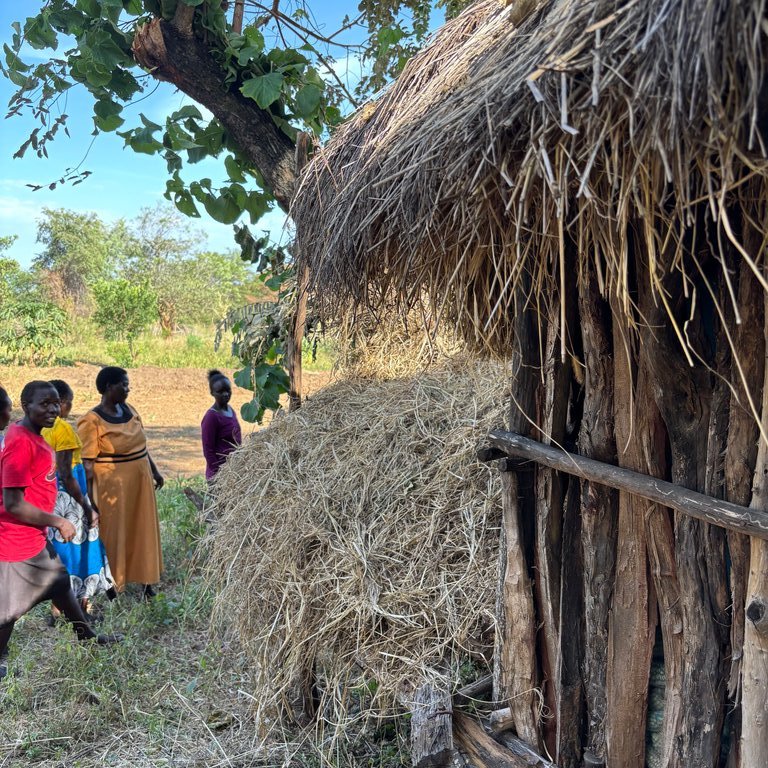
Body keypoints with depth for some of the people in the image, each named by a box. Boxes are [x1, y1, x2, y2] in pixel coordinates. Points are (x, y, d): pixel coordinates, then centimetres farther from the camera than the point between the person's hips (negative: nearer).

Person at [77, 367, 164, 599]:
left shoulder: (129, 411, 5)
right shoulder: (92, 421, -15)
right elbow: (87, 463, -16)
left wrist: (154, 471, 18)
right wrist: (89, 498, -19)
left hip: (140, 481, 7)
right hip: (113, 484, -7)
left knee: (143, 530, 15)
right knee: (113, 534, 6)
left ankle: (145, 579, 29)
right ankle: (111, 585, 23)